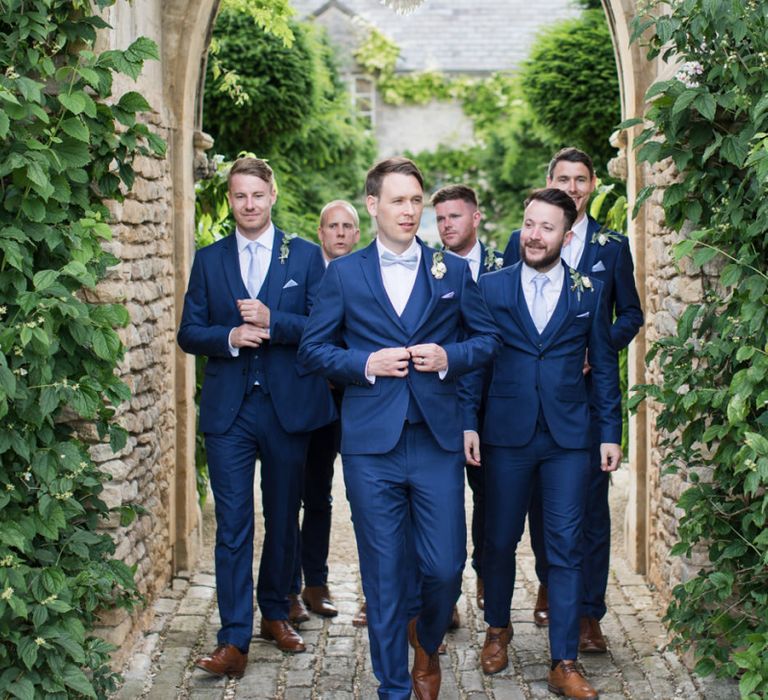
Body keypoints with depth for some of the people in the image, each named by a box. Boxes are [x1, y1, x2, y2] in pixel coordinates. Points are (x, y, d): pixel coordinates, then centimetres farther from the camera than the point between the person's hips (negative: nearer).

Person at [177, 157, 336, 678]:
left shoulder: (306, 256, 4)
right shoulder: (208, 260, 9)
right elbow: (189, 333, 6)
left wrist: (272, 322, -18)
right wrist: (229, 337, -14)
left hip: (288, 405, 0)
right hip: (229, 409, 0)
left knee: (283, 519, 12)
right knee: (233, 524, -4)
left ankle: (276, 614, 29)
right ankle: (234, 640, -3)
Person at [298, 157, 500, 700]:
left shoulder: (453, 272, 9)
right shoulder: (342, 274, 6)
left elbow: (488, 338, 12)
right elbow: (313, 349, 5)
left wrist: (450, 357, -7)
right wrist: (364, 364, -11)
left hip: (438, 441, 1)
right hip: (371, 445, -1)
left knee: (445, 567, 1)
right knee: (383, 575, 4)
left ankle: (427, 644, 33)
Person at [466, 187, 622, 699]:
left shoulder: (589, 292, 4)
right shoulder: (491, 287, 3)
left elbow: (604, 365, 7)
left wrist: (612, 432, 3)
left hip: (569, 439, 0)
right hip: (507, 435, 0)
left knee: (566, 548, 0)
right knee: (500, 540, 10)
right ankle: (498, 628, 34)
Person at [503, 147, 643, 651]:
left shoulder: (613, 246, 6)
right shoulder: (521, 242, 6)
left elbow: (631, 314, 8)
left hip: (591, 388, -1)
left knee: (592, 500, -3)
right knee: (541, 496, 11)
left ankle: (589, 614, 2)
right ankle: (548, 585, 31)